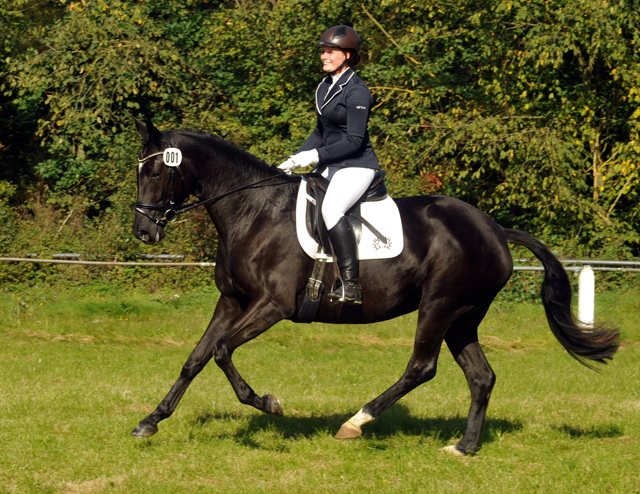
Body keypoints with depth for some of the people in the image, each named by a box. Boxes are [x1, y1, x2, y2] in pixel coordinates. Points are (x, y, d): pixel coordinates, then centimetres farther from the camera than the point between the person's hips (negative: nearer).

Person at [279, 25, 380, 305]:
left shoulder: (357, 92, -14)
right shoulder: (324, 87, 13)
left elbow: (354, 140, -19)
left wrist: (315, 156, -20)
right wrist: (296, 159, 8)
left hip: (357, 166, -10)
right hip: (330, 166, 10)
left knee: (330, 208, -32)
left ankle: (351, 285, -32)